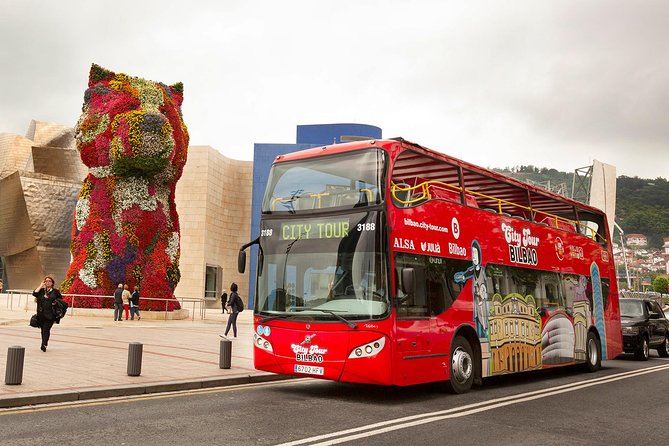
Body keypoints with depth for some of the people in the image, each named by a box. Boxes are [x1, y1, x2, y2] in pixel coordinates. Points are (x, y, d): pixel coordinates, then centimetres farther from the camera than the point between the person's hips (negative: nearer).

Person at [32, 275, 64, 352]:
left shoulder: (55, 292, 8)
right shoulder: (41, 290, 13)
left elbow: (61, 300, 14)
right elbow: (34, 293, -5)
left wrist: (56, 303, -6)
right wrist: (41, 286, 0)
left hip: (50, 314, -3)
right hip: (41, 314, 3)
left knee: (46, 329, -13)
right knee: (43, 329, 9)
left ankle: (44, 345, -21)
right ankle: (44, 344, 19)